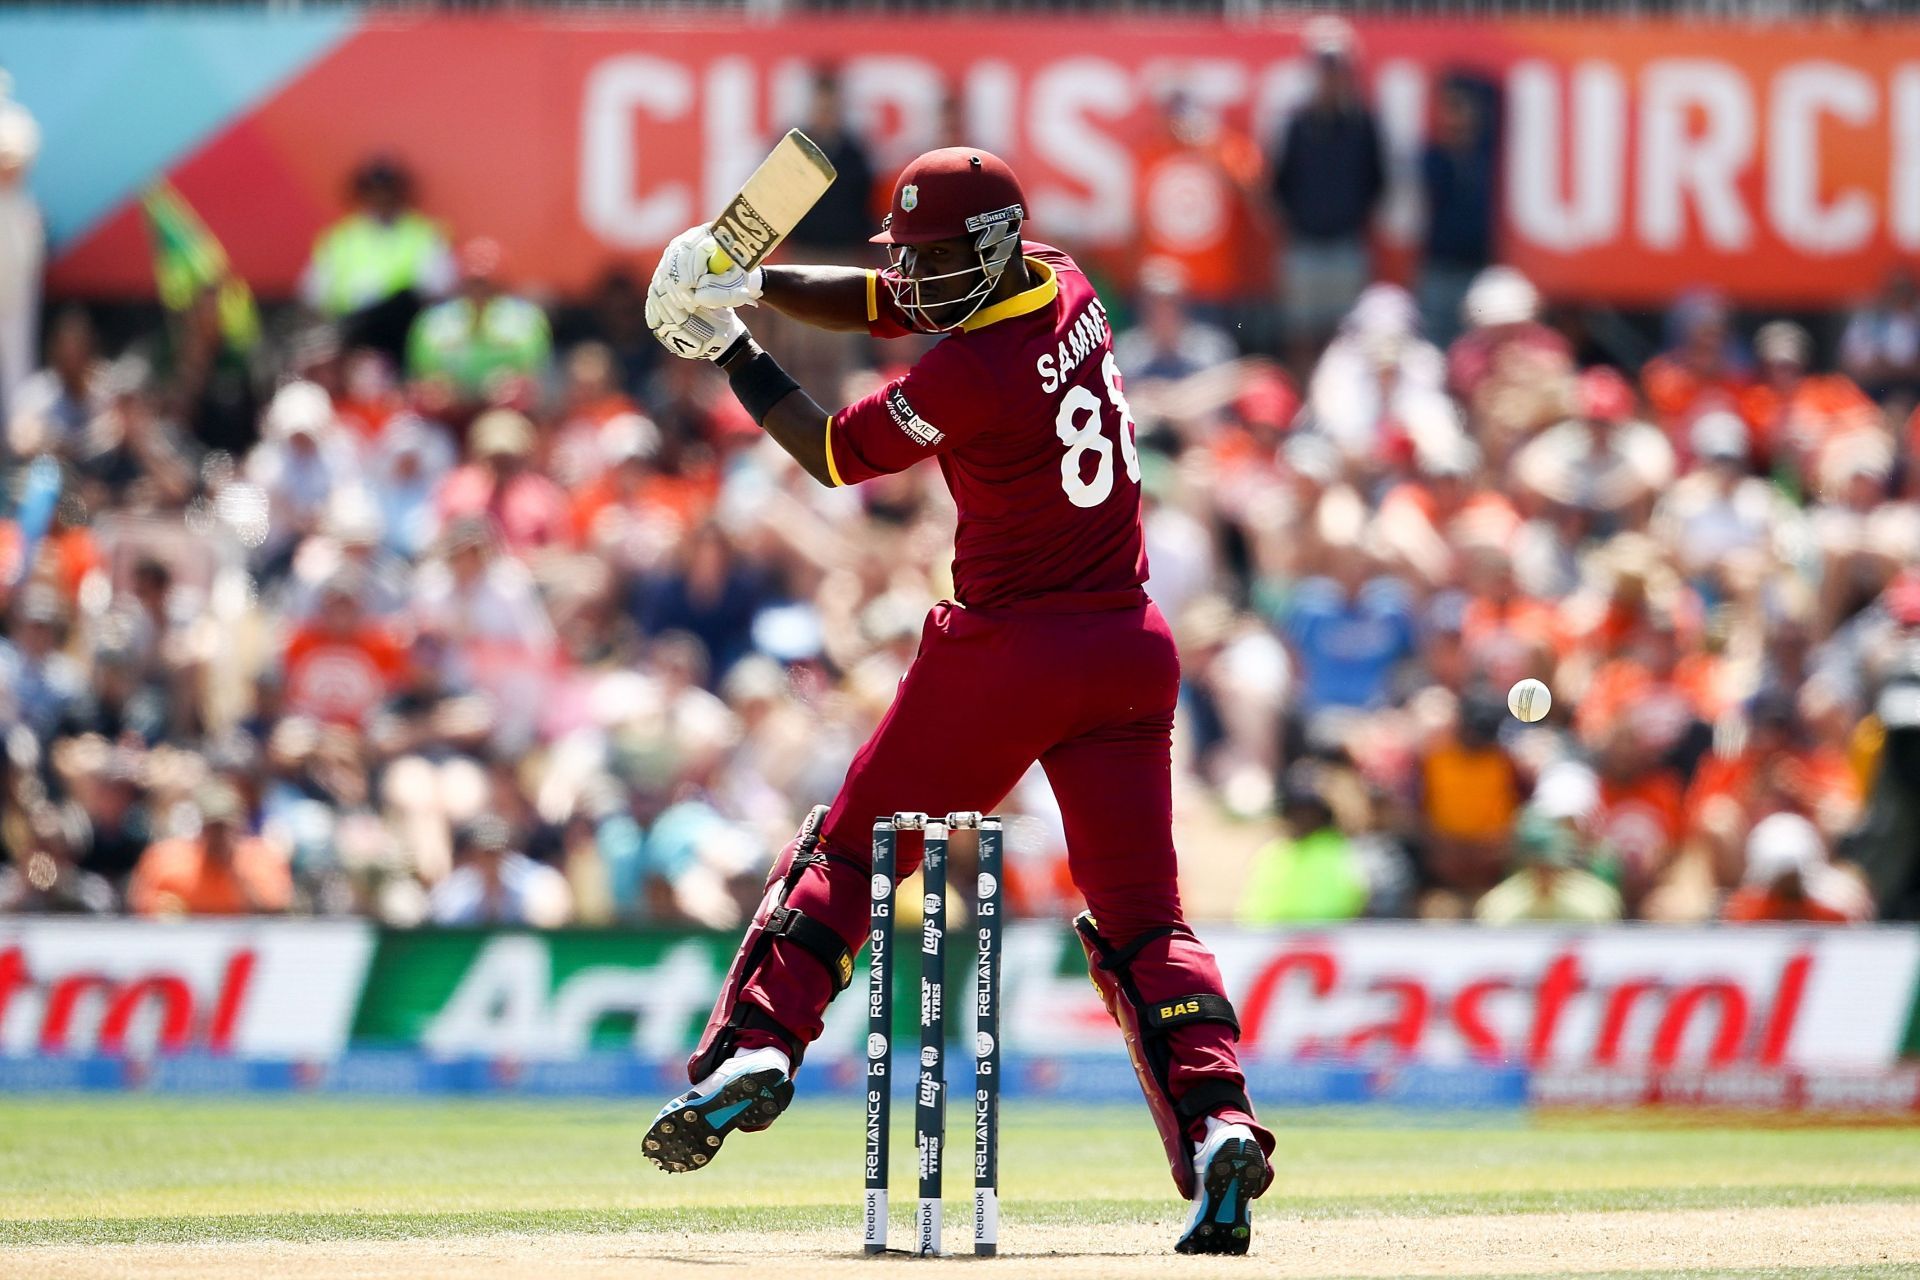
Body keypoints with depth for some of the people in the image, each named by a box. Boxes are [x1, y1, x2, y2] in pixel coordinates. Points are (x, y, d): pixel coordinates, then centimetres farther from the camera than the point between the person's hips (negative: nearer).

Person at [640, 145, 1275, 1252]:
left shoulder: (966, 373, -17)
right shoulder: (1065, 288, 5)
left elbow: (833, 453, -2)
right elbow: (880, 303, 14)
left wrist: (730, 350, 8)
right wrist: (753, 284, 2)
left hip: (1005, 648, -6)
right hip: (1129, 652, 6)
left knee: (850, 849, 12)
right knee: (1144, 912, 3)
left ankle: (756, 1044, 1)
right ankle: (1216, 1117, -16)